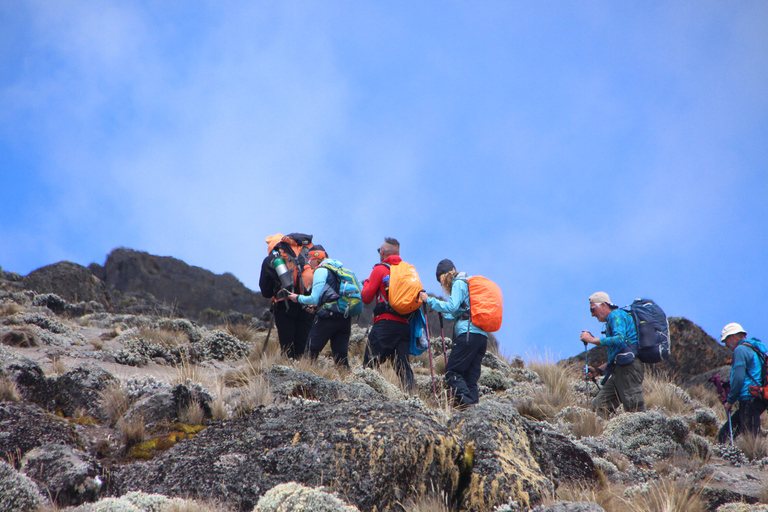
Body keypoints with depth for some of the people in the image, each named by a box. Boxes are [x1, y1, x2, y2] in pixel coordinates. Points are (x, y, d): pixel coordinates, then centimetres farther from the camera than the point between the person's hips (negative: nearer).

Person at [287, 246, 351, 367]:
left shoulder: (321, 270, -3)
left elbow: (314, 299, -10)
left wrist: (298, 298, 8)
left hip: (328, 317, -7)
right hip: (346, 318, 7)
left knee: (311, 352, 2)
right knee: (340, 356, 8)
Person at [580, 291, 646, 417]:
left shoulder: (616, 315, -2)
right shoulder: (611, 320, 27)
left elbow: (619, 339, -21)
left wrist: (592, 340, -14)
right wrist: (599, 370, 20)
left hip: (629, 368, -10)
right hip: (620, 370, 10)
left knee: (635, 409, -12)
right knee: (599, 405, 3)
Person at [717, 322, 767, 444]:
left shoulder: (740, 350, -8)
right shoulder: (754, 349, 22)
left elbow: (738, 378, -16)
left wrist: (730, 400, -7)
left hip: (749, 400, -10)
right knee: (724, 433, 12)